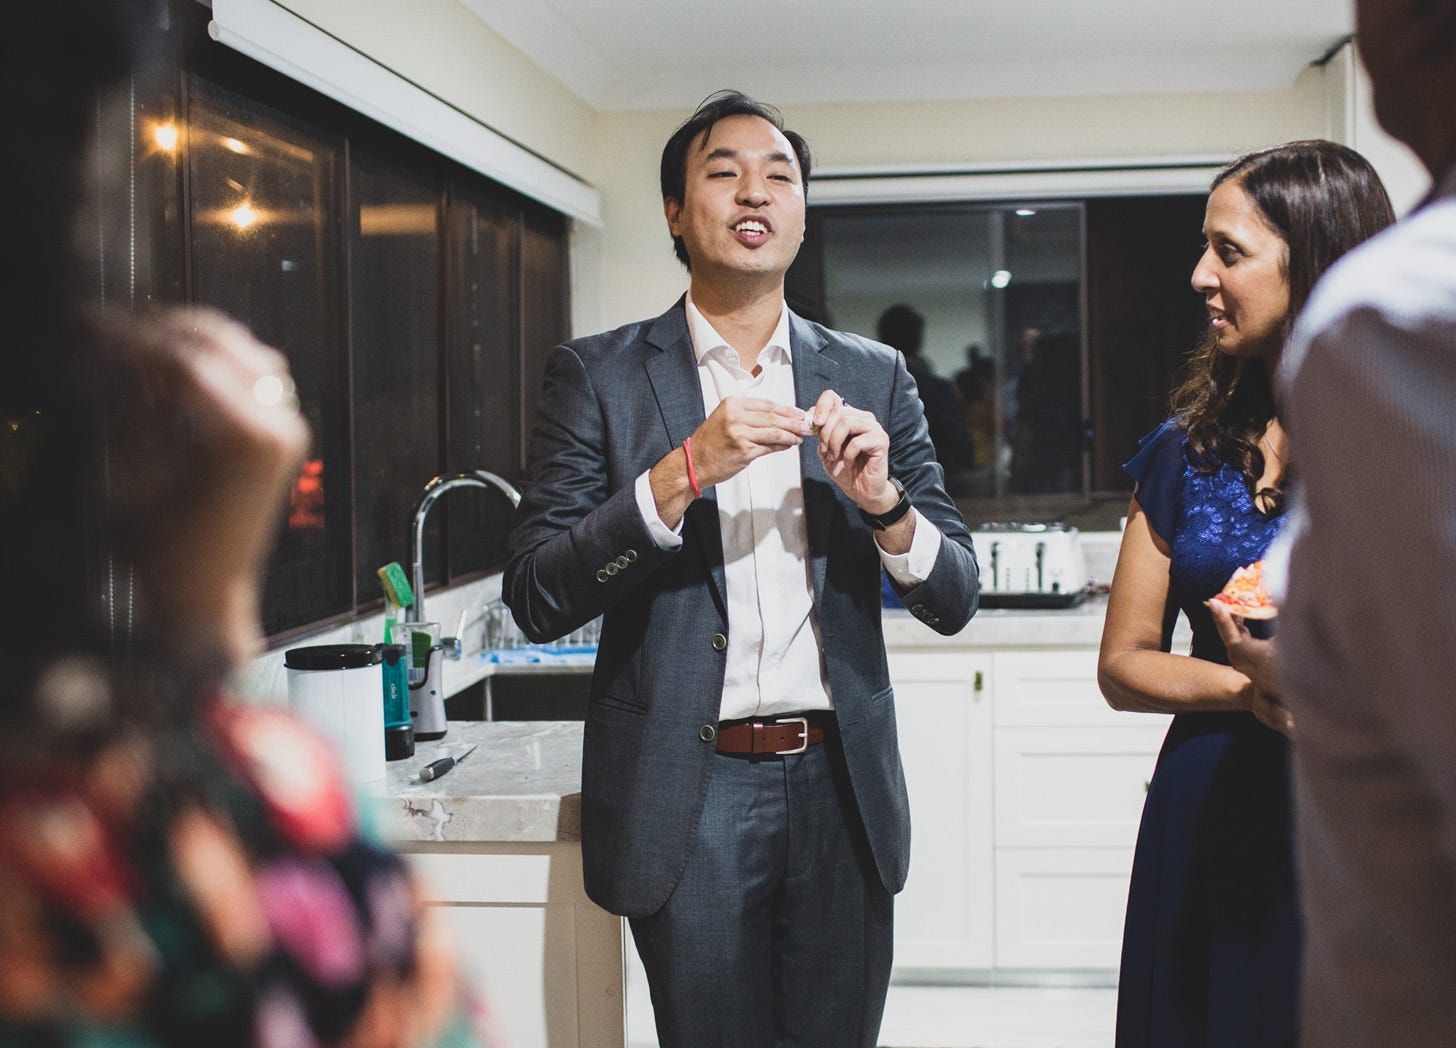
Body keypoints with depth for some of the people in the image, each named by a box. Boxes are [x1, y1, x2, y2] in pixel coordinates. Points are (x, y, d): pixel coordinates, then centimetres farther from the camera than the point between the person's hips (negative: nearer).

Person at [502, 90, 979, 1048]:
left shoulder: (874, 378, 7)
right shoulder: (599, 375, 0)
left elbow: (954, 600, 6)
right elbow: (536, 601, -8)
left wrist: (882, 501, -14)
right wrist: (682, 474, -20)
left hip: (840, 790, 3)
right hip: (691, 795, -2)